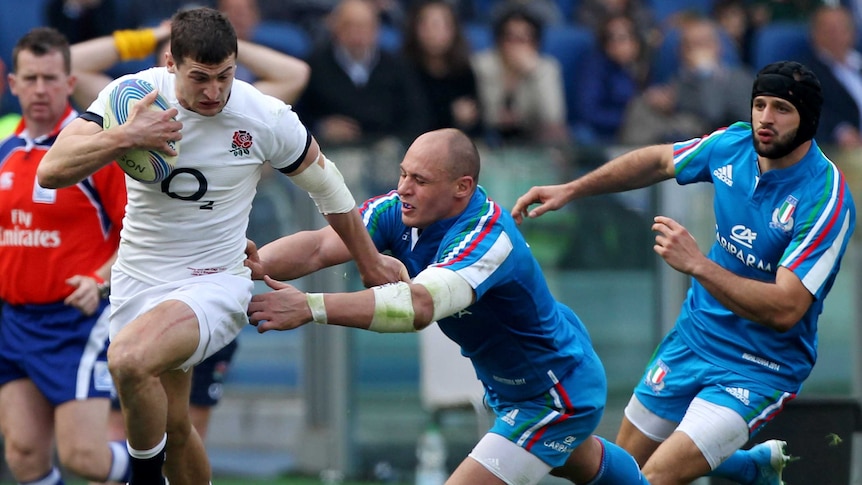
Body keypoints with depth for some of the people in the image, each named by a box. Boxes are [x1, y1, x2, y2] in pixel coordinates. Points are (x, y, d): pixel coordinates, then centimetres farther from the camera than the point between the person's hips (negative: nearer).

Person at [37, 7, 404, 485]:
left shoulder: (268, 118, -13)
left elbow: (325, 183, 6)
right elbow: (51, 171, -19)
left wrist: (370, 264, 16)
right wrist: (125, 137, -34)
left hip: (215, 284, -4)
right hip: (137, 280, 4)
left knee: (129, 357, -31)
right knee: (171, 426, 11)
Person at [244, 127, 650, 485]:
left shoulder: (489, 240, -38)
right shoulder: (400, 211, -16)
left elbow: (419, 305, -55)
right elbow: (320, 246, -28)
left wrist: (311, 307, -64)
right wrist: (256, 264, -48)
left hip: (554, 397, -9)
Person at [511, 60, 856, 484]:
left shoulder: (827, 199, -25)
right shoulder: (733, 144, -7)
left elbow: (785, 310, -30)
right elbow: (657, 161, 14)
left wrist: (696, 264, -34)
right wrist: (570, 190, 10)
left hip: (759, 370, -7)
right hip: (694, 335, 7)